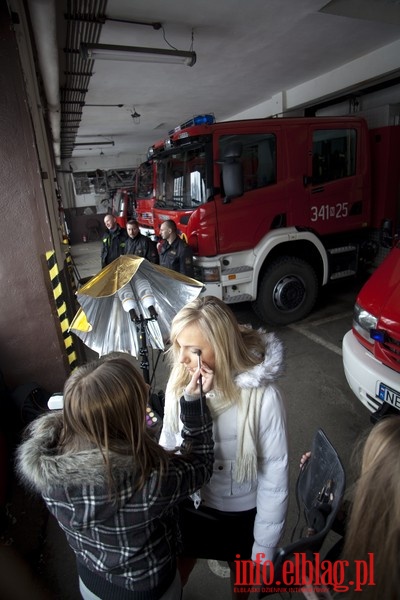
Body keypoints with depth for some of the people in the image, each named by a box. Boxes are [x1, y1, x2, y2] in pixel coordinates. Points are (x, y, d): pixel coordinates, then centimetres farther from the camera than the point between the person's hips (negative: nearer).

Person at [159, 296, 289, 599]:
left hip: (241, 511, -2)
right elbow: (168, 442, -3)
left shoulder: (263, 396, -31)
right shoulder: (179, 380, -19)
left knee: (242, 572, 29)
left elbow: (275, 477, -19)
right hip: (188, 503, 3)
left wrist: (264, 549, -10)